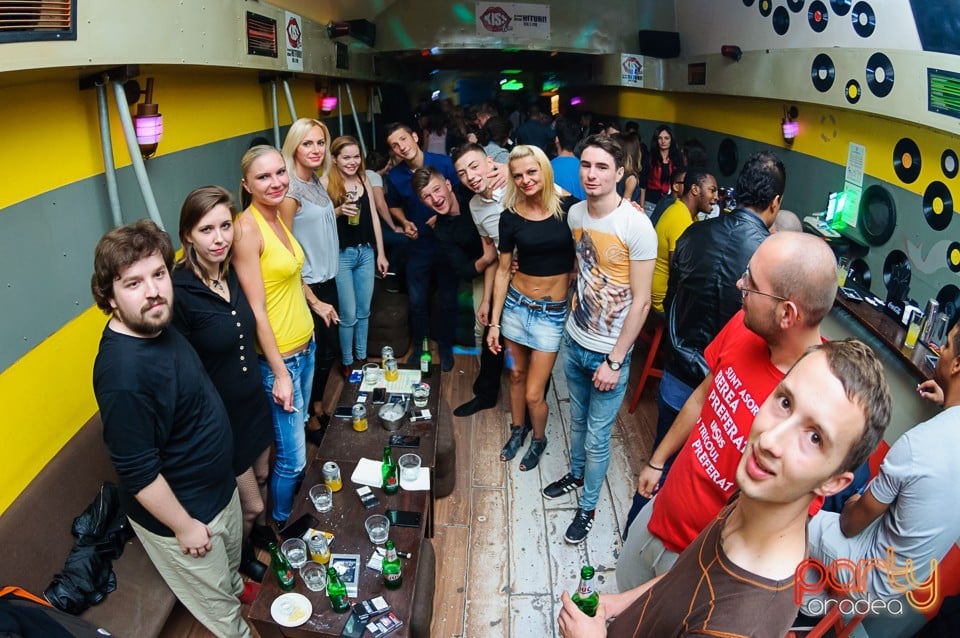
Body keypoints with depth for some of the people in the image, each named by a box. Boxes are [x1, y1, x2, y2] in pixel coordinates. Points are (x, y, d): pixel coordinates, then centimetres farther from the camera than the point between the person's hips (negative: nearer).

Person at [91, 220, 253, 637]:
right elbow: (137, 473, -29)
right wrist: (184, 526, -18)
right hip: (178, 511, -8)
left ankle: (237, 588, 63)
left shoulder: (156, 327, -8)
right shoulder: (123, 372, -36)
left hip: (219, 487, 8)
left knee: (230, 565, 36)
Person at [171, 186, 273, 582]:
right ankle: (241, 553, 44)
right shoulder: (179, 292, -27)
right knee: (249, 503, 12)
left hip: (252, 399, 7)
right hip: (219, 416, -6)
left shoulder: (231, 275, -5)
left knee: (261, 475, 28)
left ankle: (259, 527, 57)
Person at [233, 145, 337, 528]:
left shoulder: (279, 216, 4)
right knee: (292, 457, 3)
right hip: (278, 355, -8)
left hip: (305, 343, 8)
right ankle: (281, 523, 26)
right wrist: (280, 373, -19)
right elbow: (256, 309, -21)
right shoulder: (247, 228, -20)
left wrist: (315, 303, 31)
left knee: (298, 426, 22)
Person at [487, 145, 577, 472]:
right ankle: (517, 429, 45)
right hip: (516, 305, 3)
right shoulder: (510, 216, -4)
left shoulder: (568, 208, -10)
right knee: (516, 374, 19)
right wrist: (494, 322, 3)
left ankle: (539, 438, 32)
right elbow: (502, 270, 2)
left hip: (552, 312, -2)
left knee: (533, 393, 2)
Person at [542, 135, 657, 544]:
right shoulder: (576, 214, -3)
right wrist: (572, 316, 14)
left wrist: (614, 361, -16)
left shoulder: (637, 226, -22)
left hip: (609, 352, -5)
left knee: (597, 437, 8)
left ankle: (588, 507, 31)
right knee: (578, 418, 24)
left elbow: (641, 302, -18)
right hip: (575, 340, 6)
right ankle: (575, 474, 49)